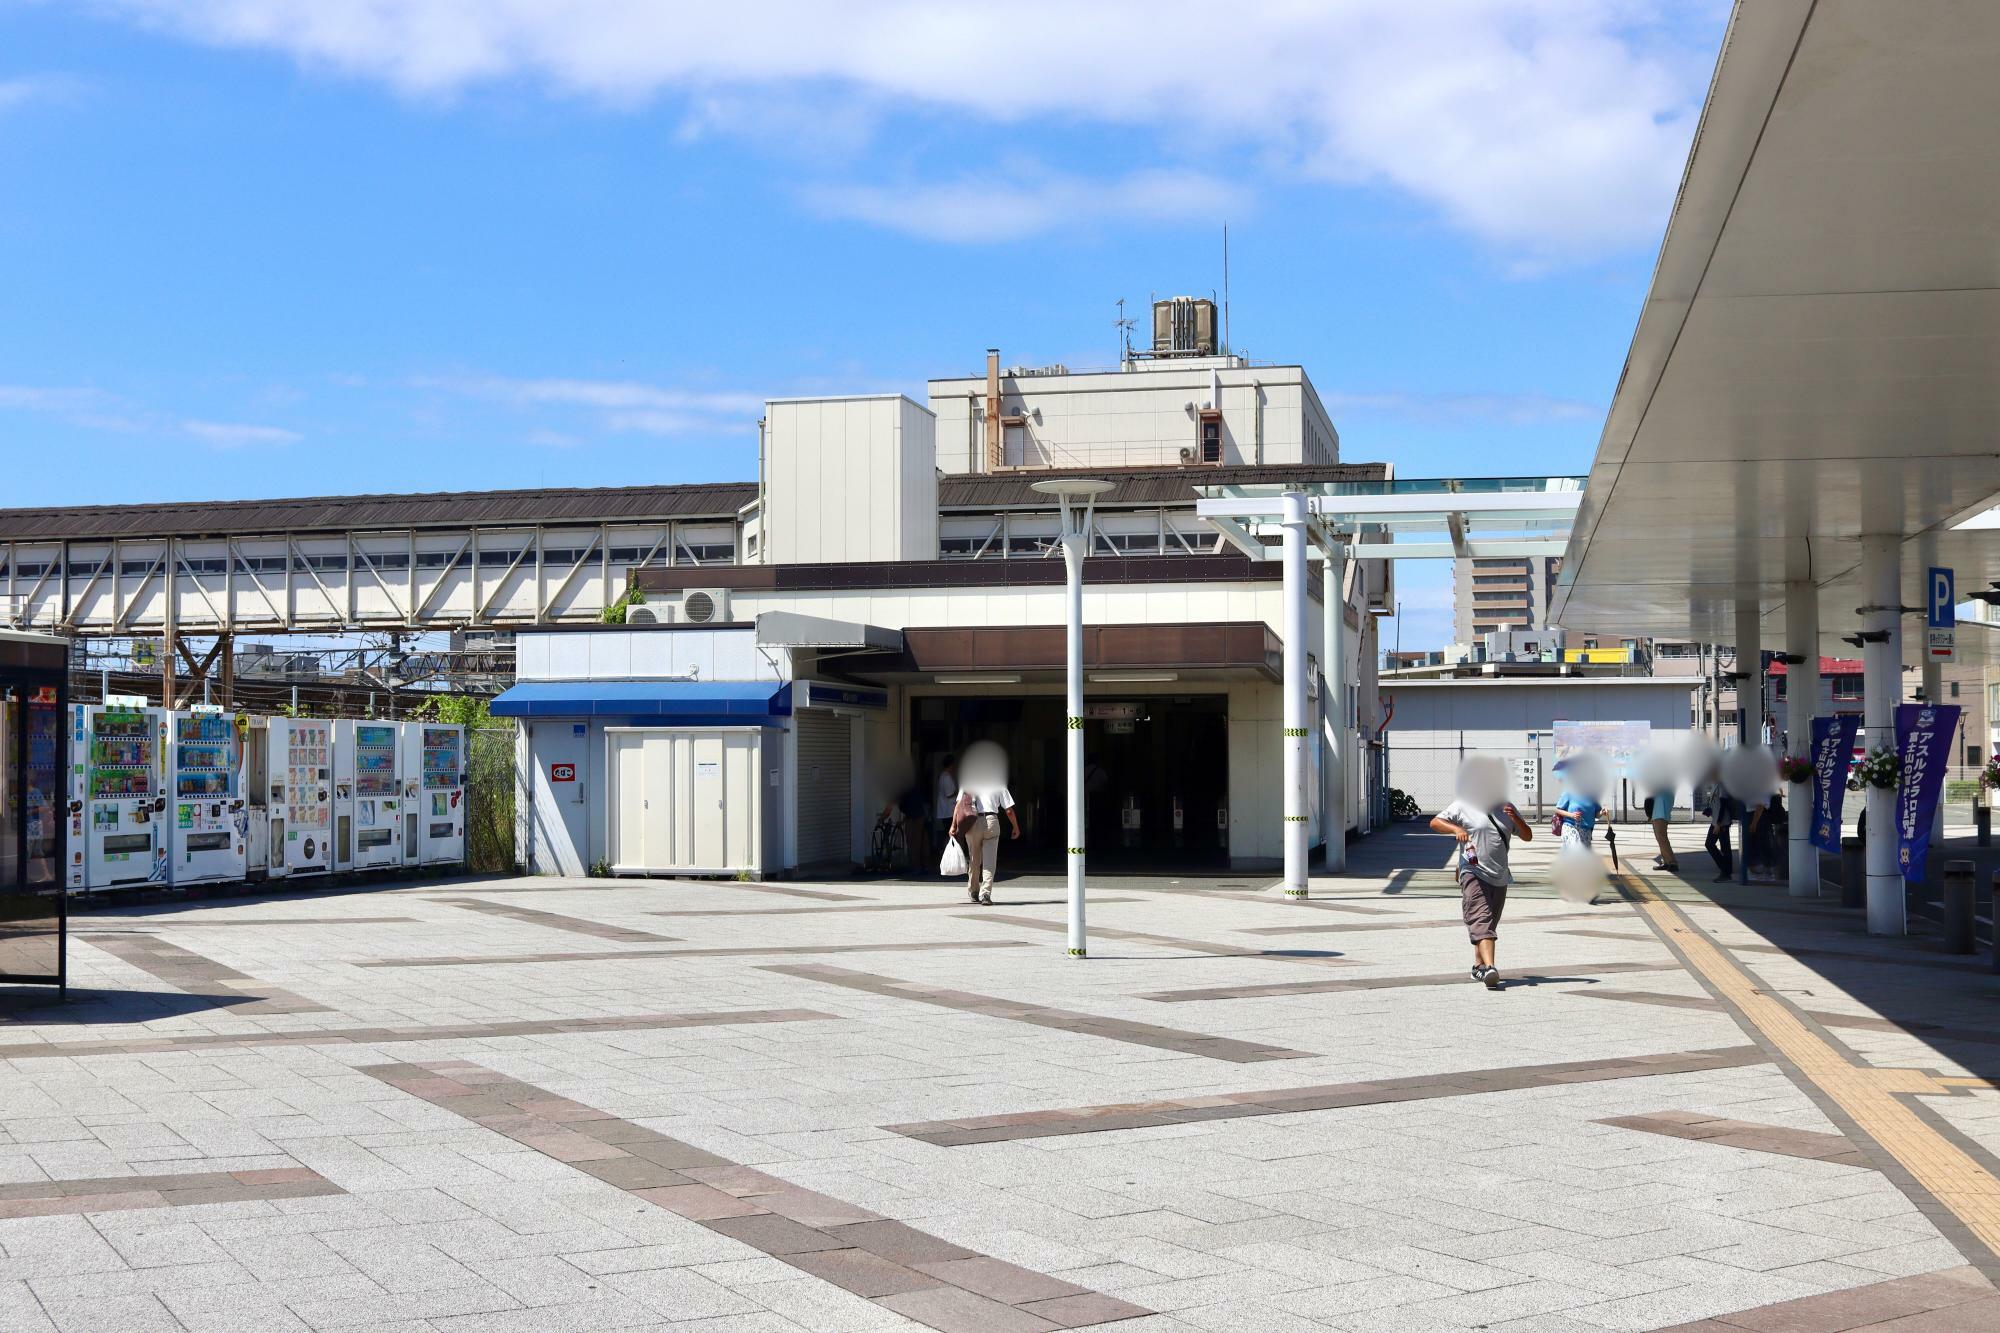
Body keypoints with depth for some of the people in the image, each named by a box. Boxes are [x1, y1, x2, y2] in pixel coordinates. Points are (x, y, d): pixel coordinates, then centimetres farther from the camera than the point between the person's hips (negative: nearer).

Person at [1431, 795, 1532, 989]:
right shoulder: (1463, 806, 0)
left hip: (1500, 877, 6)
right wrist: (1456, 828, -21)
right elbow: (1435, 823, -3)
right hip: (1473, 873, -6)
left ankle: (1478, 966, 30)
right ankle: (1489, 967, -34)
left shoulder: (1506, 807, 14)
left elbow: (1527, 836, 14)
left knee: (1489, 923, 15)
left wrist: (1515, 819, -6)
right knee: (1481, 920, -20)